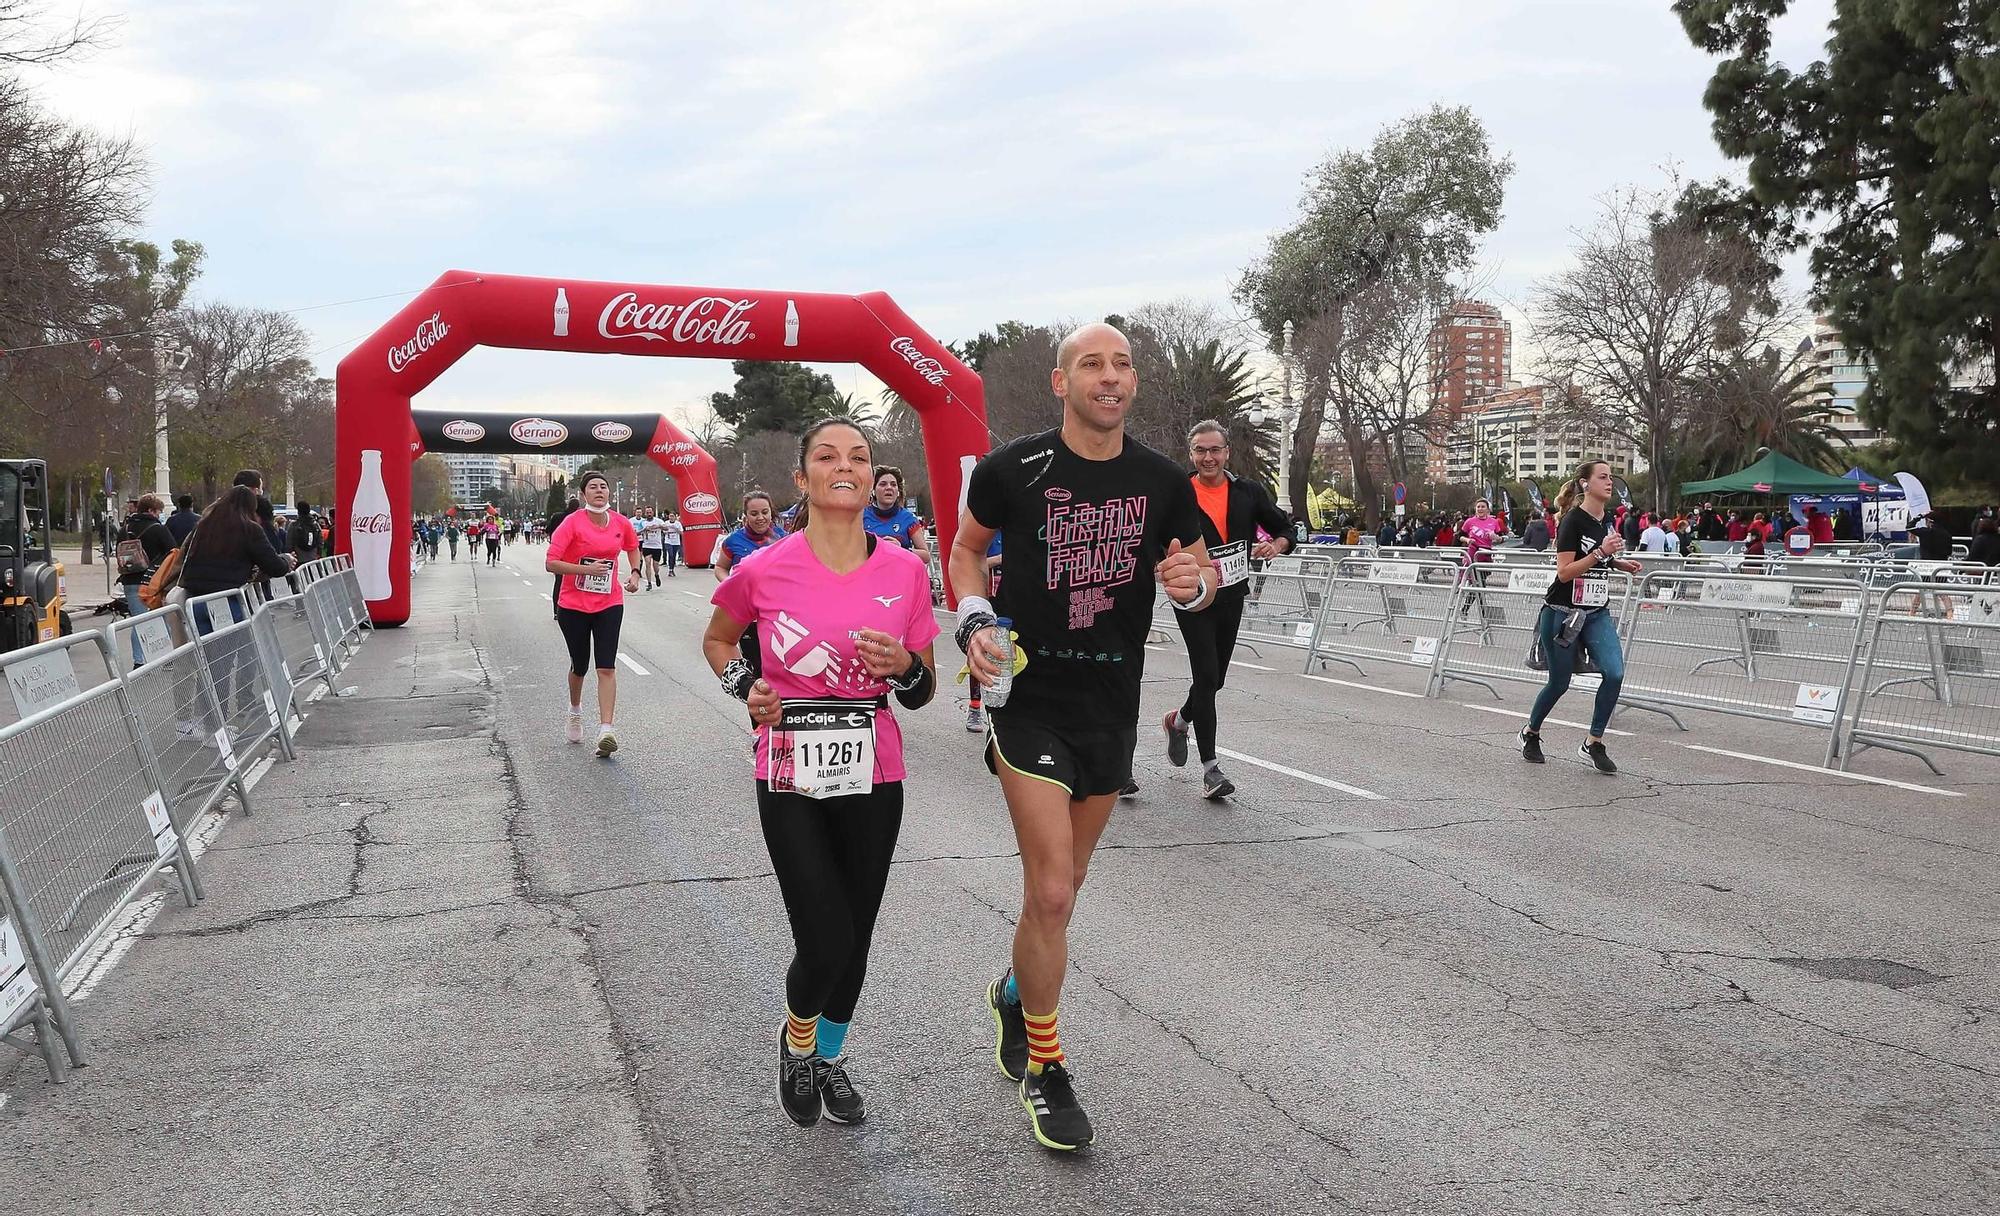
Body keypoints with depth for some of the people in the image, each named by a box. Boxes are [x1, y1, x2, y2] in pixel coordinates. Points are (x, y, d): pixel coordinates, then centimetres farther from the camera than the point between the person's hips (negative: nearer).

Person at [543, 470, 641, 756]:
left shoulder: (621, 523, -1)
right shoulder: (572, 523, -12)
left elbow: (632, 547, 23)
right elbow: (550, 563, -17)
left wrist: (635, 573, 7)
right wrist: (586, 569, -25)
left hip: (609, 604, 2)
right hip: (574, 606, -1)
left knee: (606, 667, -10)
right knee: (580, 666, 13)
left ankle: (606, 730, -15)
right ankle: (575, 712, 43)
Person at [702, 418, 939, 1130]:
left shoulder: (905, 571, -4)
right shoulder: (764, 572, -9)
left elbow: (923, 694, 5)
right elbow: (716, 640, 12)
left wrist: (905, 668, -17)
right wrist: (743, 686, -7)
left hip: (873, 779, 3)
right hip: (791, 783, -2)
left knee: (855, 937, 14)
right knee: (825, 945, -8)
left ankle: (830, 1059, 42)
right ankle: (796, 1042, 27)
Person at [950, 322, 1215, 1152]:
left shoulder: (1162, 482, 0)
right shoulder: (1013, 469, -8)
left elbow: (1202, 574, 12)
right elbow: (965, 548, 8)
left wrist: (1194, 582, -12)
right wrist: (973, 620, -9)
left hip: (1114, 704, 4)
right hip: (1030, 699, -4)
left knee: (1065, 880, 18)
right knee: (1050, 887, -10)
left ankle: (1013, 993, 46)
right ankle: (1044, 1068, 10)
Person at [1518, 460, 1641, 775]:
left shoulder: (1605, 521, 7)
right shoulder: (1573, 521, -14)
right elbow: (1564, 572, -20)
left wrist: (1621, 564, 8)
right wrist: (1600, 552, -27)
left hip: (1597, 613, 6)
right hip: (1563, 613, -6)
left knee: (1614, 672, -14)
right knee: (1559, 683, 6)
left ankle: (1593, 743, -1)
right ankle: (1531, 733, 32)